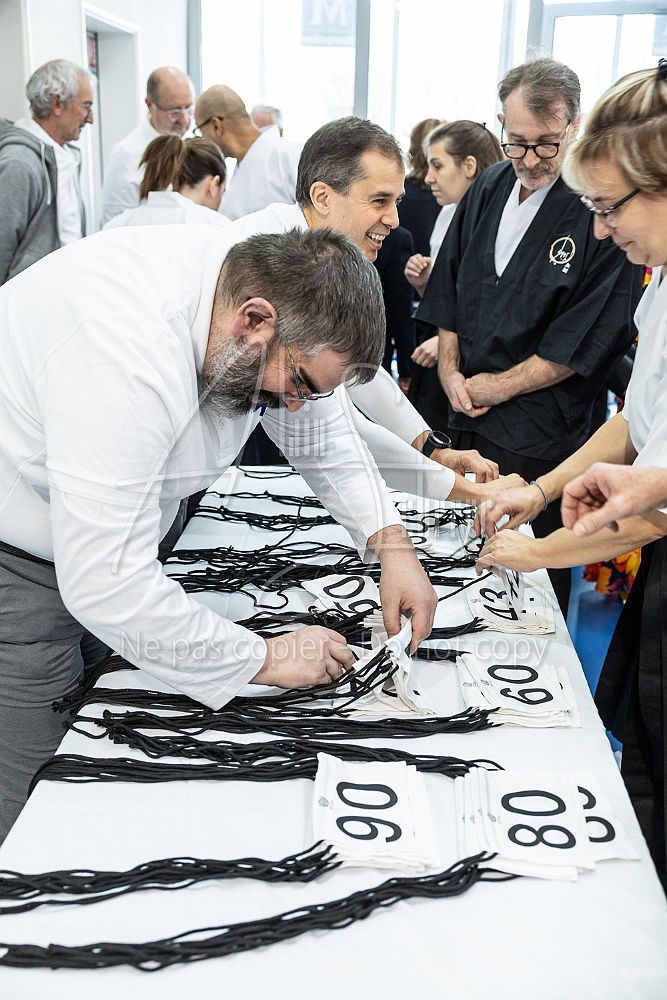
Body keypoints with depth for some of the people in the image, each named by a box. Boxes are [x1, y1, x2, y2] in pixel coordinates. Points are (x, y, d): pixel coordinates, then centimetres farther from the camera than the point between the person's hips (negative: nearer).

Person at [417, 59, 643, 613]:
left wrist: (500, 386, -11)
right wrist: (450, 371, 2)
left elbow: (586, 340, -15)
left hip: (542, 435, -6)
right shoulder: (489, 187, 8)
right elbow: (449, 287, 14)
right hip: (467, 419, 6)